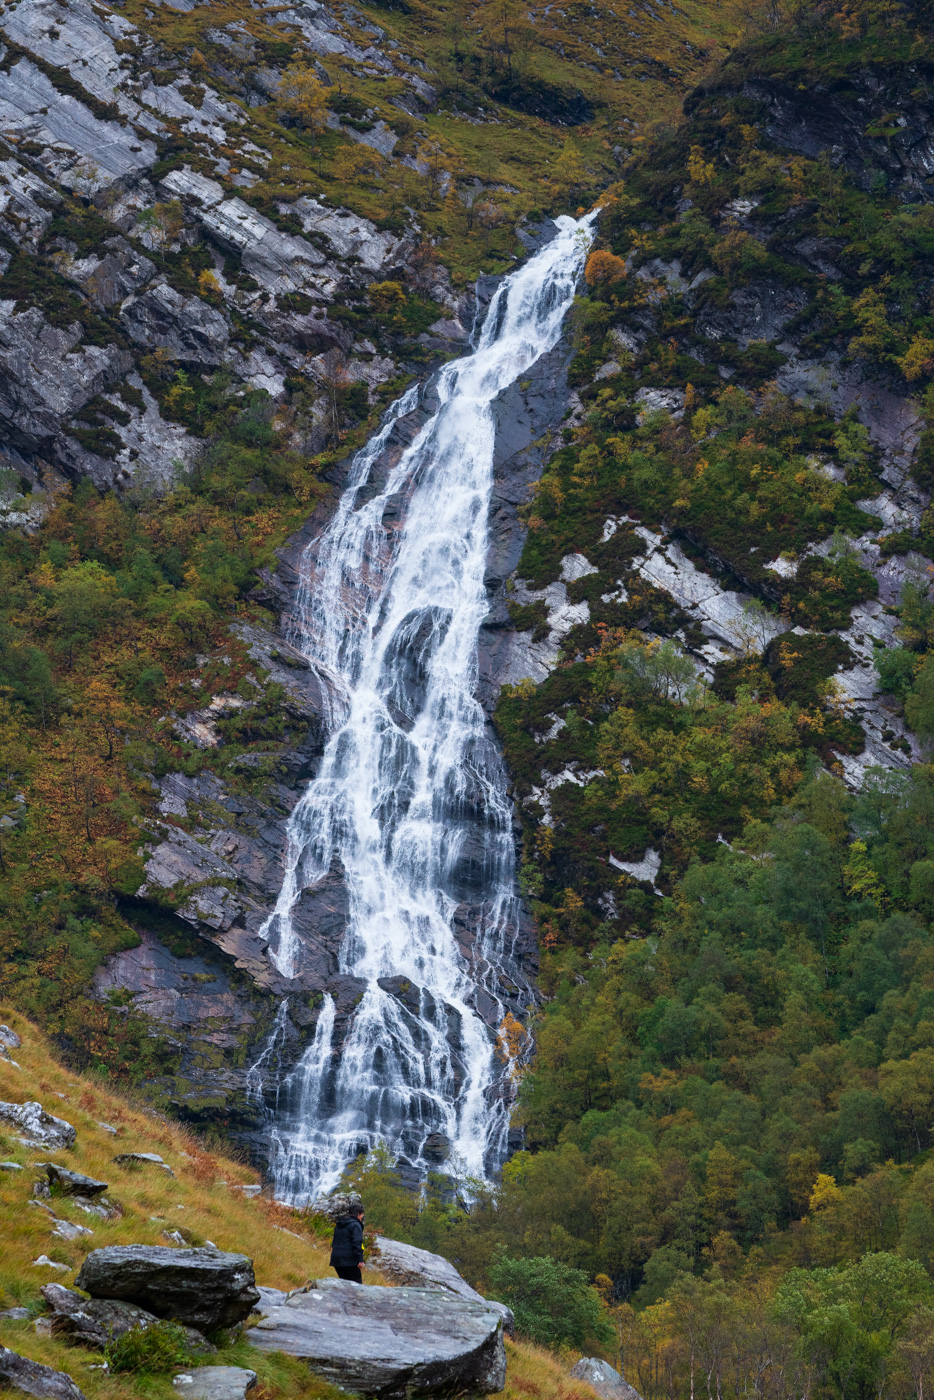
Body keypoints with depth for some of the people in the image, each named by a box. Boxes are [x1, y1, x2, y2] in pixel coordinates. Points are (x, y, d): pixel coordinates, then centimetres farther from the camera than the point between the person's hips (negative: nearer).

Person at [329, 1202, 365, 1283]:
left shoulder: (339, 1225, 18)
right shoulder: (355, 1225, -8)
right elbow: (357, 1243, -16)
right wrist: (360, 1260, -17)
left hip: (336, 1258, 8)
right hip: (349, 1260, -8)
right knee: (357, 1284, -2)